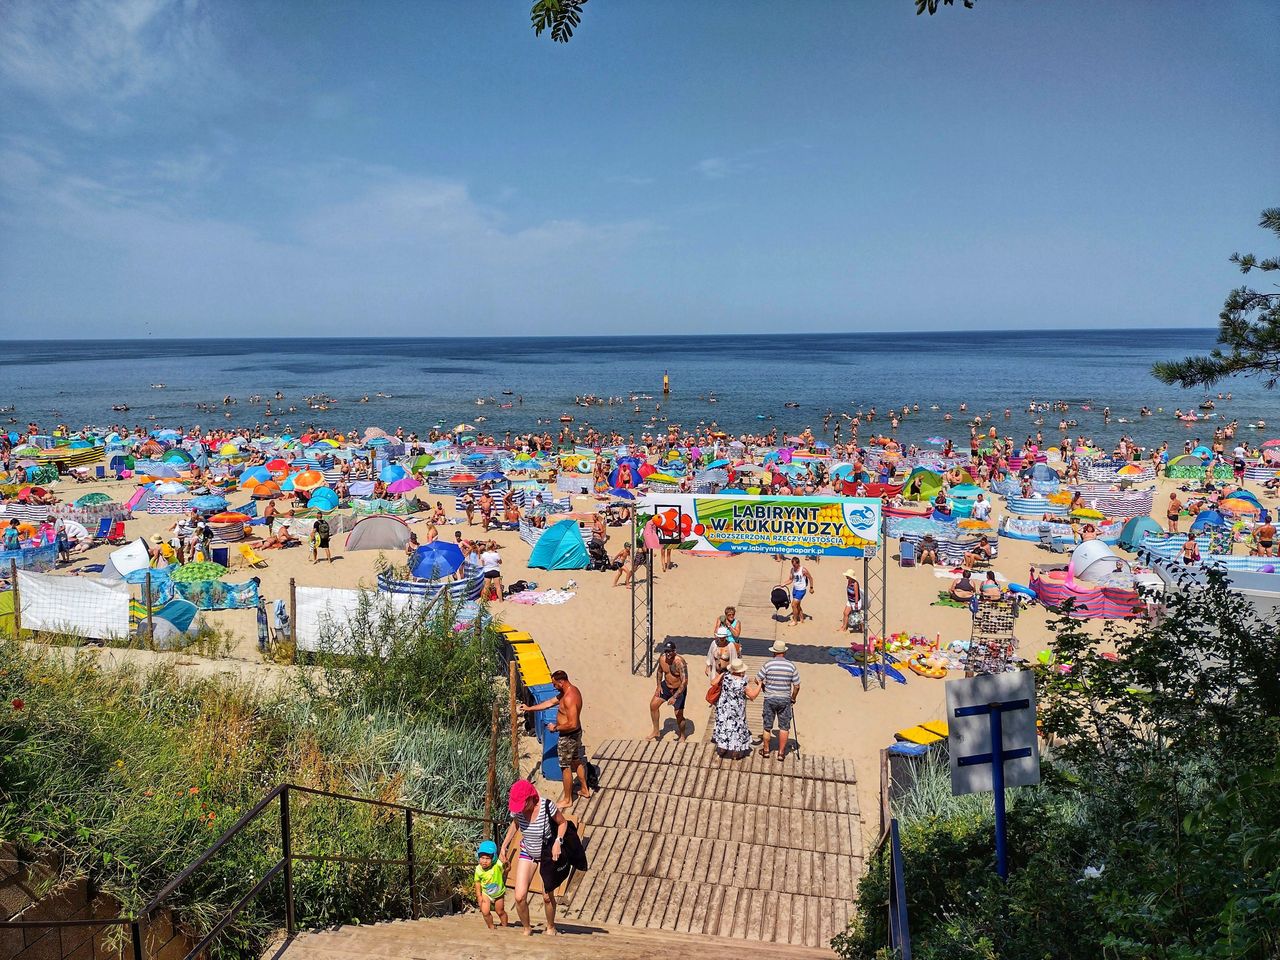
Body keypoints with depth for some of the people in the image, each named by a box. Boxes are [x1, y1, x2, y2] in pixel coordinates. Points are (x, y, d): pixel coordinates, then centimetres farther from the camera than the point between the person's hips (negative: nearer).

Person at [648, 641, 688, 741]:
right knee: (653, 705, 2)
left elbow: (685, 682, -33)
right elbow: (659, 671, 9)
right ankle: (656, 731, 21)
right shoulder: (662, 658, -14)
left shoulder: (680, 662, -32)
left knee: (679, 715, 0)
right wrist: (659, 685, 0)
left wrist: (674, 697, -36)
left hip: (679, 689, -6)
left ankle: (682, 736, 28)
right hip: (666, 686, 6)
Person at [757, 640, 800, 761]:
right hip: (785, 700, 0)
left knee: (767, 726, 13)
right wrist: (793, 699, 12)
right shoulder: (791, 666, -6)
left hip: (770, 698, 0)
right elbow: (797, 686, -3)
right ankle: (781, 753, 13)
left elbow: (757, 680, -5)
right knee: (784, 727, 11)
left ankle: (765, 750, 26)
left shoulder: (768, 664, -10)